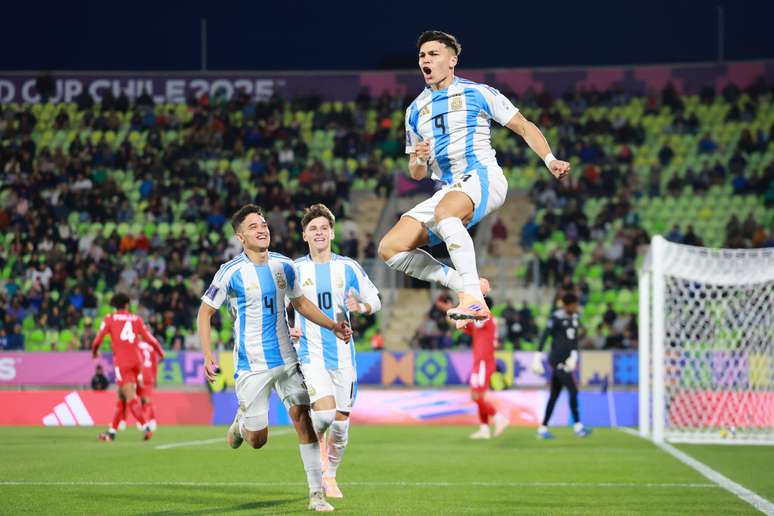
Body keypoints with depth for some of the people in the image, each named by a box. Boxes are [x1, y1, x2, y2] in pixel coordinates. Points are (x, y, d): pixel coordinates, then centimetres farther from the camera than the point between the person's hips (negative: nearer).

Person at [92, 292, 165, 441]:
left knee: (130, 397, -11)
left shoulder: (110, 319, 4)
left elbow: (98, 340, 2)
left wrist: (94, 352, 22)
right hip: (136, 360, 4)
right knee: (121, 397, 13)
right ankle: (112, 431, 16)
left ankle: (145, 427, -25)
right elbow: (150, 339, 9)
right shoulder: (136, 319, 11)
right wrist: (160, 351, 25)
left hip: (122, 362, -4)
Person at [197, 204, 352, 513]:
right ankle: (240, 424, 36)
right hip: (252, 367, -4)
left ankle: (316, 493, -2)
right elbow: (205, 313, -3)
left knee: (303, 420, -7)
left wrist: (333, 326, 7)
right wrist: (208, 357, -13)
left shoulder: (284, 266, 4)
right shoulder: (231, 273, -10)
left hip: (287, 360, 4)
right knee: (258, 440, -2)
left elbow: (301, 303, 20)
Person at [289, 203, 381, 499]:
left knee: (341, 424, 5)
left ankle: (330, 476, 27)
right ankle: (316, 435, 14)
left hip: (343, 354, 2)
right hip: (311, 354, -2)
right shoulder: (294, 270, 2)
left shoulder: (348, 267, 4)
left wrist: (361, 306, -13)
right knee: (325, 412, -23)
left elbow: (375, 301, 10)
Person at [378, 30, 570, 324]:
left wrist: (550, 160, -8)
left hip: (483, 177, -6)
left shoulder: (479, 93, 4)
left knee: (444, 211, -41)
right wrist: (419, 160, -4)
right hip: (447, 189, 6)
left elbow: (524, 127, 7)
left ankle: (475, 300, -45)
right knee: (389, 248, -10)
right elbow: (417, 173, 21)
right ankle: (466, 284, -7)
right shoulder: (415, 110, 18)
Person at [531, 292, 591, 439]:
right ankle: (578, 426, -5)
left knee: (554, 395, 8)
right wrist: (538, 356, -18)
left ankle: (543, 428, 13)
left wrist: (573, 355, 5)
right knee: (573, 391, -10)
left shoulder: (575, 317, 12)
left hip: (565, 361, 8)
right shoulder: (557, 317, -12)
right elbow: (544, 336, -14)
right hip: (557, 360, -8)